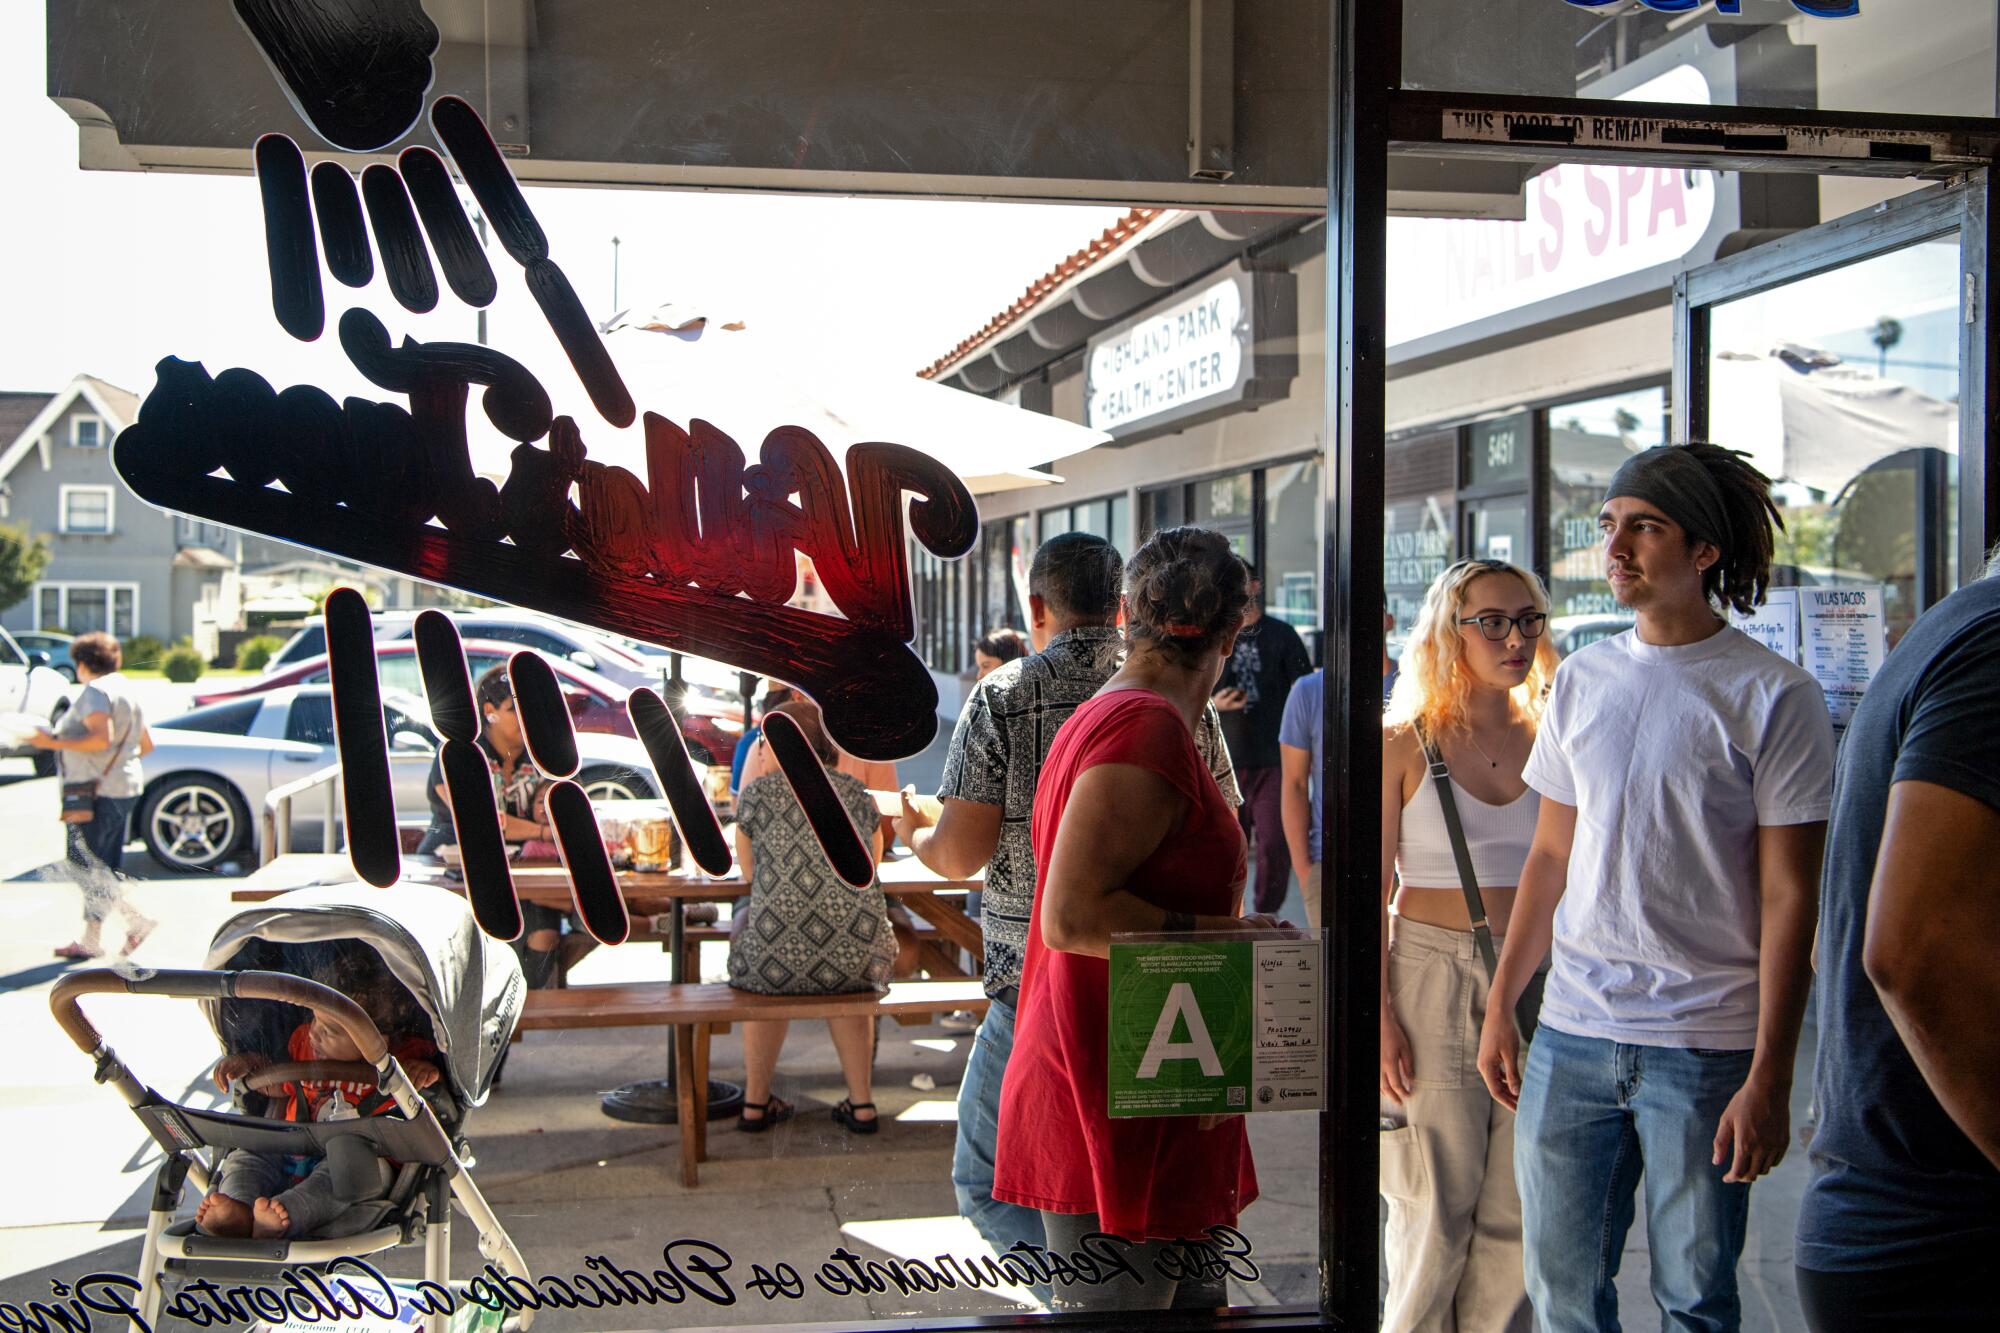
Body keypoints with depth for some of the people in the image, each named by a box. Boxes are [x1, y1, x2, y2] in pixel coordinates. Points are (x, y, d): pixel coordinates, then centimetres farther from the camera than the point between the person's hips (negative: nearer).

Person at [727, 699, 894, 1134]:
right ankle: (861, 1102, 30)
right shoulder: (857, 793, 9)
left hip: (779, 957, -1)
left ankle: (756, 1101, 35)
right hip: (859, 959, 2)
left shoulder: (756, 792, 2)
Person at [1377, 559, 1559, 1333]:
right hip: (1430, 977, -3)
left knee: (1515, 1208, 7)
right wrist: (1379, 1013, -10)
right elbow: (1373, 889, -4)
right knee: (1435, 1206, 3)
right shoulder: (1403, 743, -3)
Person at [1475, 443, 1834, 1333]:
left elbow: (1788, 899, -8)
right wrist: (1500, 1006, 11)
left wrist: (1768, 1077, -12)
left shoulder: (1774, 697, -6)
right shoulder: (1580, 681, 9)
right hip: (1571, 1034, 4)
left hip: (1706, 1047, -4)